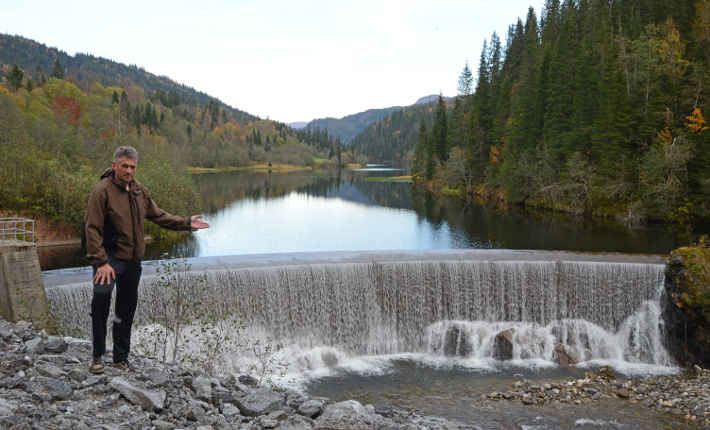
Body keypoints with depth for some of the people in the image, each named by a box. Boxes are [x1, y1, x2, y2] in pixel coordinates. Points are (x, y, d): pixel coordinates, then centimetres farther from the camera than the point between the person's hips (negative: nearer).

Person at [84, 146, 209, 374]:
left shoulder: (139, 190, 10)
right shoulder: (103, 190, -11)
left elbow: (158, 216, 22)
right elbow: (92, 228, -15)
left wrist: (186, 223, 14)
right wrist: (101, 261, -22)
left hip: (133, 260, 7)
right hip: (110, 257, -7)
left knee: (127, 308, 12)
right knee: (102, 293, -28)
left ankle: (121, 358, 27)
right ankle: (98, 355, -14)